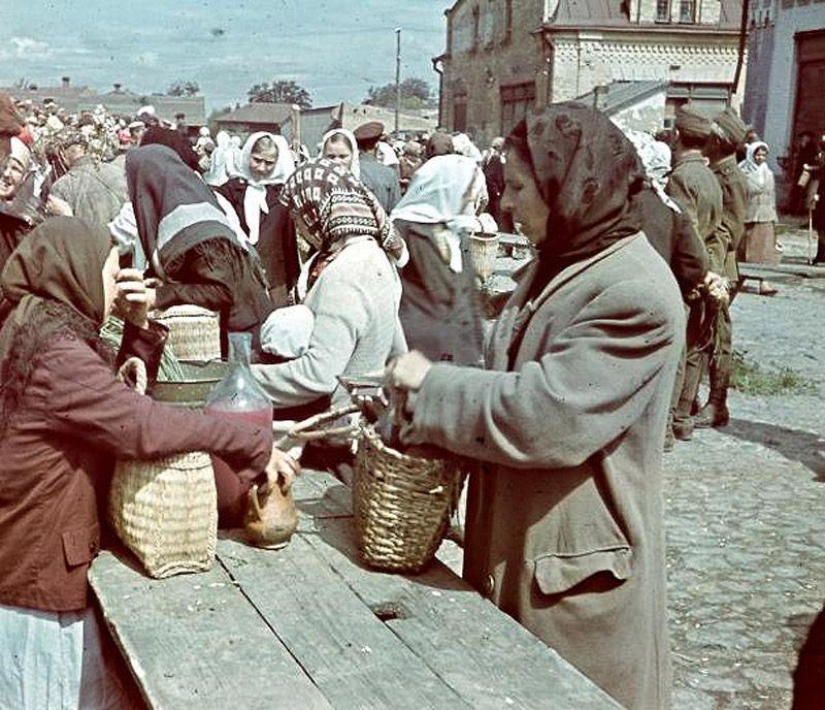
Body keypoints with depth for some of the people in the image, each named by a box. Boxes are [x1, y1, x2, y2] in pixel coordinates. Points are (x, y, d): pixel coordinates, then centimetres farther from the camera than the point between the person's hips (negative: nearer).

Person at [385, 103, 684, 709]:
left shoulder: (636, 294, -22)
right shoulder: (557, 266, 8)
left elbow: (544, 416, -28)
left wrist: (431, 383, -16)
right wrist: (425, 392, -1)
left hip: (577, 568, -8)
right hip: (514, 545, 9)